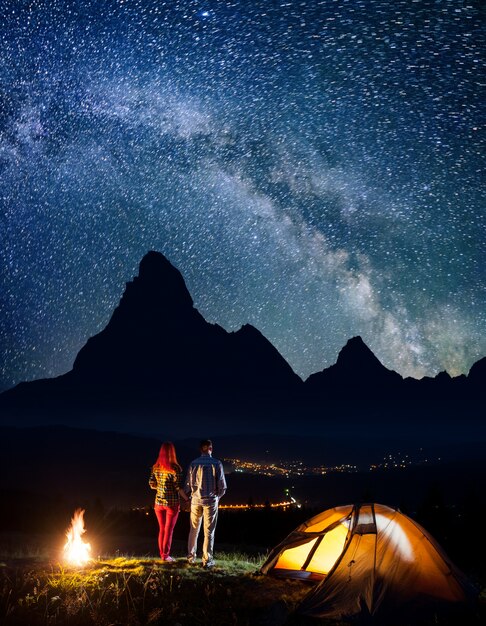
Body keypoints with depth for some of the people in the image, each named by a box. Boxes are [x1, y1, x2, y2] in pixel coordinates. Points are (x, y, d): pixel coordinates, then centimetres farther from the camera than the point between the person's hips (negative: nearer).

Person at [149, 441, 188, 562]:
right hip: (172, 503, -4)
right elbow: (178, 487, -15)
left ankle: (162, 554, 21)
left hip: (159, 502, 4)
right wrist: (187, 499, -4)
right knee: (169, 530, 5)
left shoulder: (155, 467, 0)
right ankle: (166, 555, 9)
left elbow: (152, 485, 4)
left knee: (162, 529, 15)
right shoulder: (175, 468, -14)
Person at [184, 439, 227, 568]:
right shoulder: (216, 464, -9)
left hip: (196, 500, 3)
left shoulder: (193, 464, -3)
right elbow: (222, 486, -7)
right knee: (209, 531, 3)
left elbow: (188, 485, 0)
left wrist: (189, 496, 20)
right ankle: (207, 560, 4)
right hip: (211, 500, -2)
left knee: (194, 529, 16)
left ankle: (191, 557, 25)